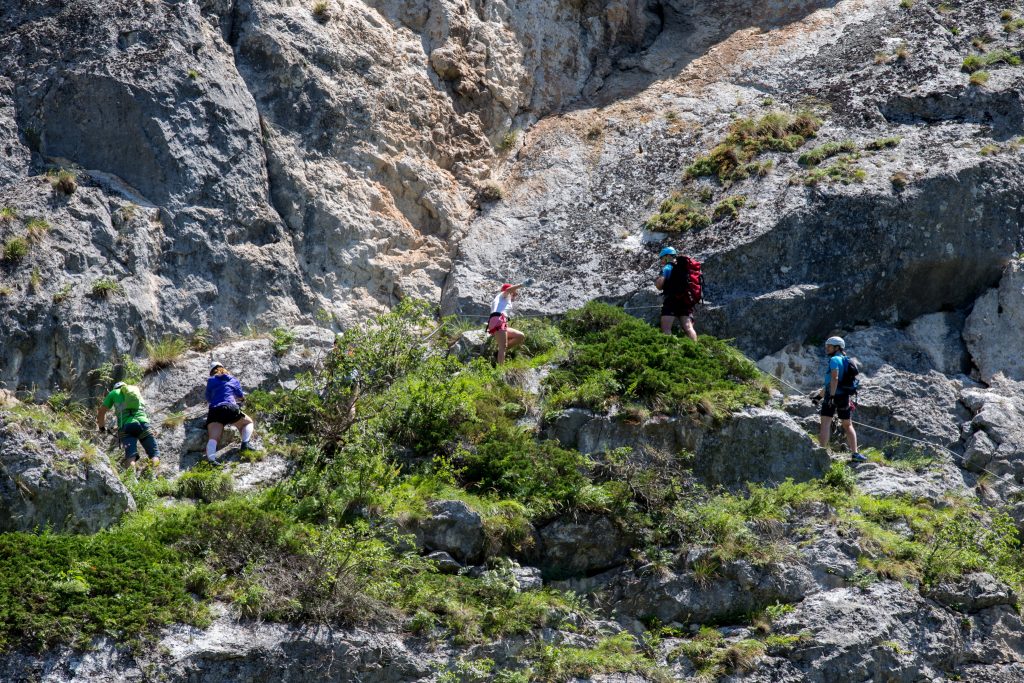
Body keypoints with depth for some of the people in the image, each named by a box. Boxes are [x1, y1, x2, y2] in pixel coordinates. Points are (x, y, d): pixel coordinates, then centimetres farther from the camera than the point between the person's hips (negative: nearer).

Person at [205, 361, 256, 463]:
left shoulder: (211, 381, 22)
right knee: (248, 422, 23)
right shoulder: (234, 380, 23)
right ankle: (245, 442, -6)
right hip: (231, 409, 0)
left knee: (213, 438, -13)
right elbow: (241, 397, 34)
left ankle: (211, 458, -42)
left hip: (214, 410, 0)